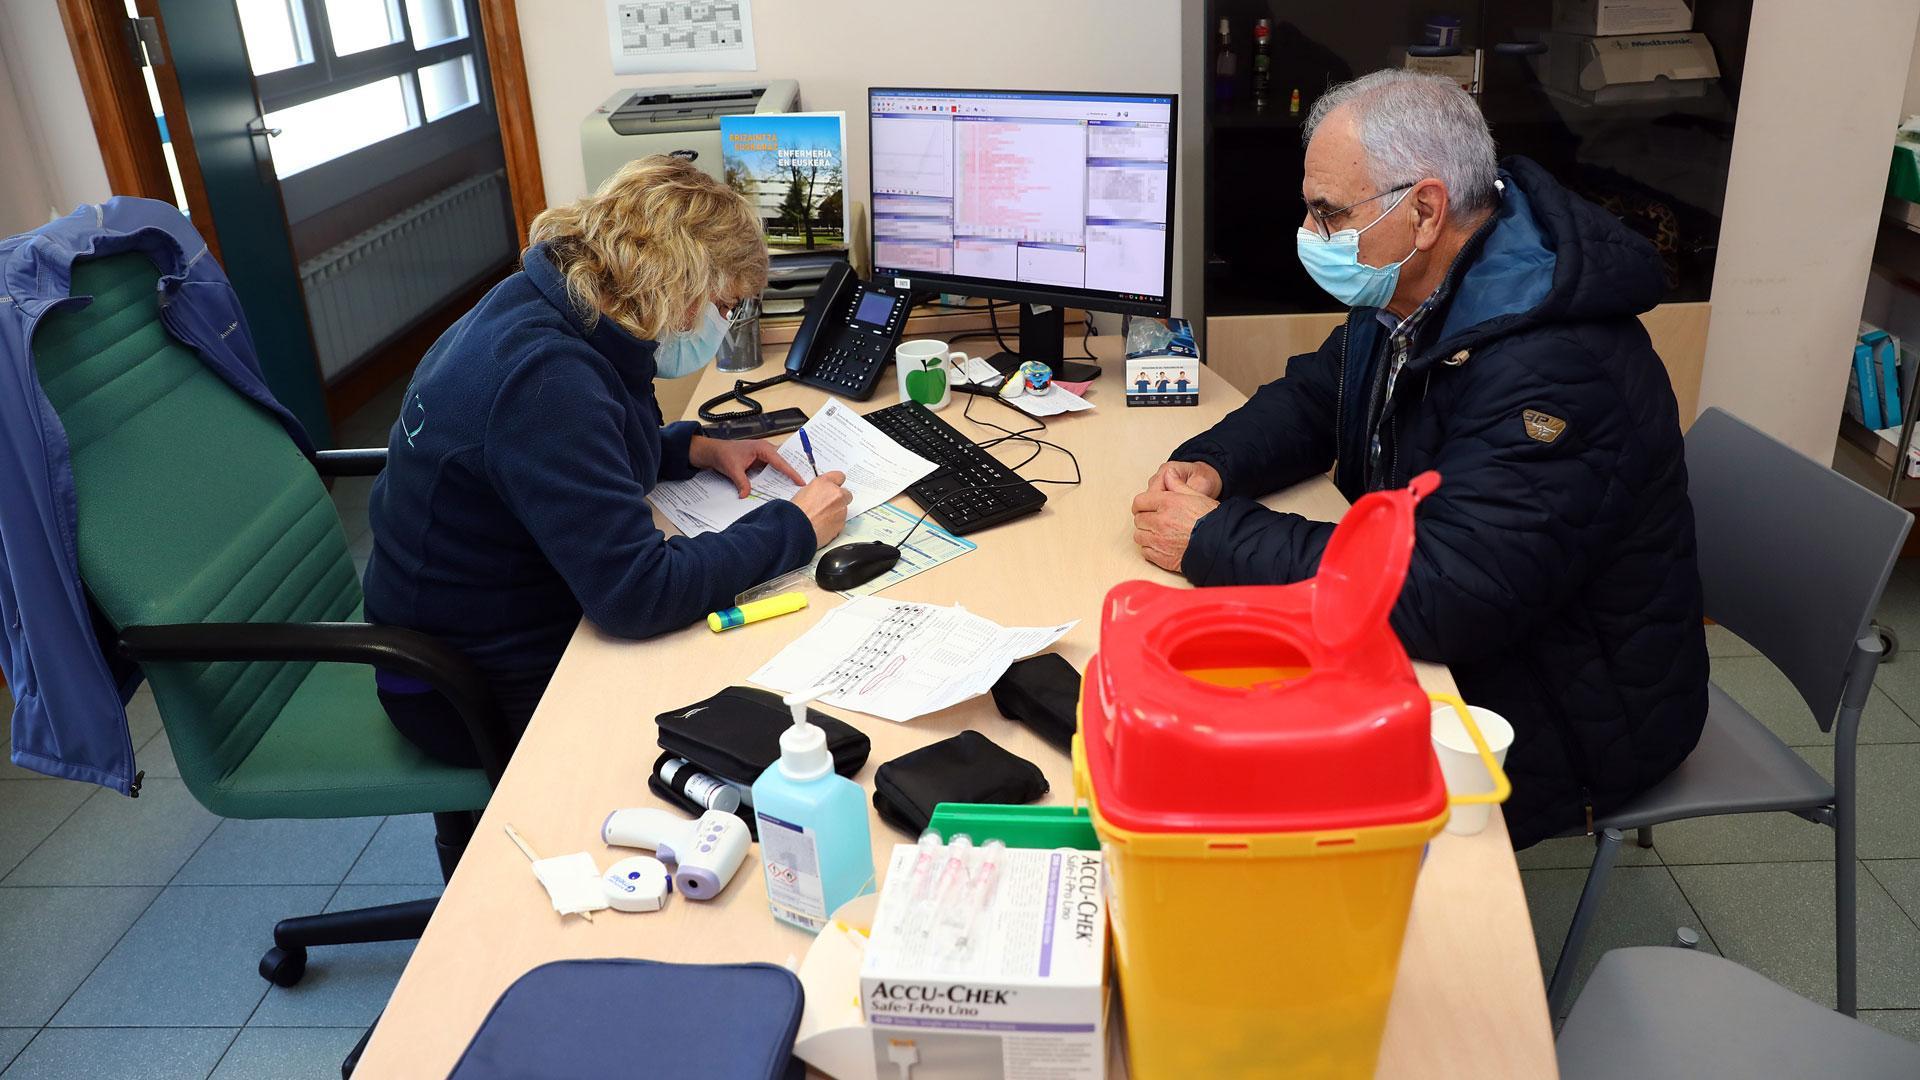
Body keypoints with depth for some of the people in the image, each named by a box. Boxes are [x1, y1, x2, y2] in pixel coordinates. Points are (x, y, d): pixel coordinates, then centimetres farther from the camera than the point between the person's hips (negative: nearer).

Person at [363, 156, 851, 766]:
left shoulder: (547, 305, -3)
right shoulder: (546, 378, -33)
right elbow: (639, 596, -35)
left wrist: (694, 449, 1)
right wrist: (795, 528, -23)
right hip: (494, 689, -9)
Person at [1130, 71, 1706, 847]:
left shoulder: (1556, 372, -33)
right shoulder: (1408, 291, -2)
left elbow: (1437, 598, -39)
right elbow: (1311, 399, 13)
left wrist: (1214, 539, -30)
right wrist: (1209, 465, -9)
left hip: (1567, 718, -8)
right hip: (1453, 639, 8)